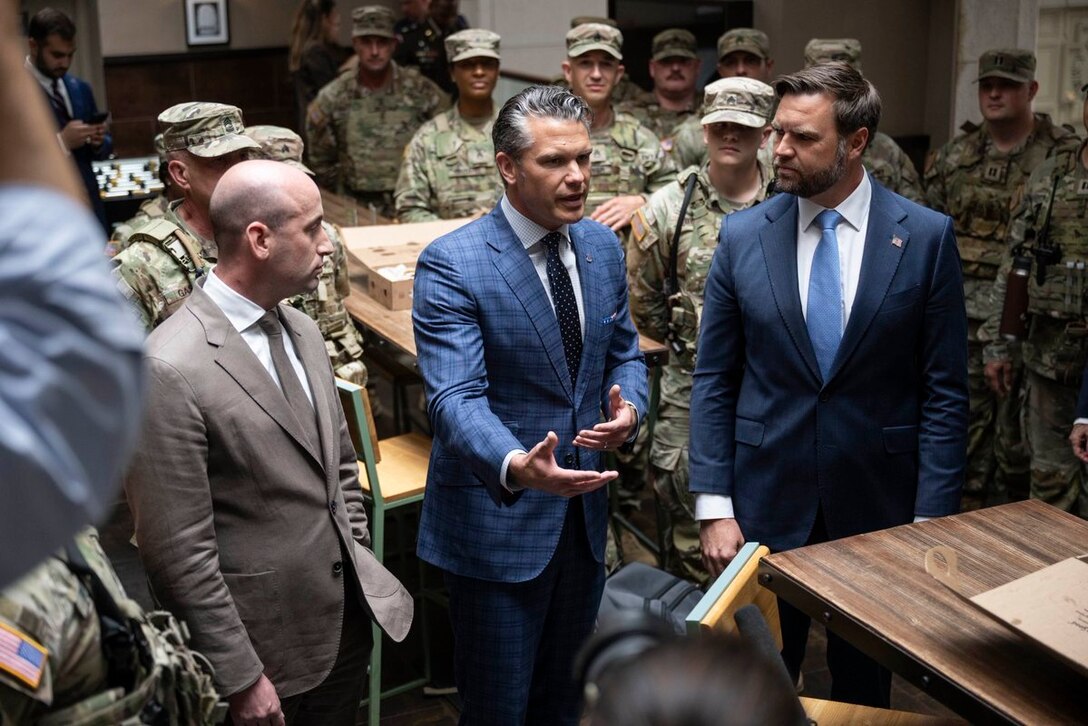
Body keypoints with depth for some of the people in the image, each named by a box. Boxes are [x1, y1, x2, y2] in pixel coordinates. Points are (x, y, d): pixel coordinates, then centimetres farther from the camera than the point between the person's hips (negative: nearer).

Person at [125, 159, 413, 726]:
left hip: (346, 617, 7)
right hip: (265, 645, -7)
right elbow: (179, 552, -20)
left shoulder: (301, 329, 4)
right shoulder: (171, 370, -22)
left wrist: (359, 567, 13)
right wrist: (240, 678, -15)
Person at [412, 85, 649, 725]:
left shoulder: (603, 247, 3)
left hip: (584, 508, 6)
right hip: (498, 517, -6)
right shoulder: (451, 264, -18)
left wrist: (629, 409, -12)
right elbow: (456, 397, -26)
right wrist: (516, 467, -44)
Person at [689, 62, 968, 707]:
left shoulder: (927, 236, -6)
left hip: (878, 506, 0)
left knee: (864, 683, 17)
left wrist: (932, 517, -8)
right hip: (766, 502, 1)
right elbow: (714, 380, 0)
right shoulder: (743, 235, -2)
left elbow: (945, 389, -4)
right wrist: (714, 507, -4)